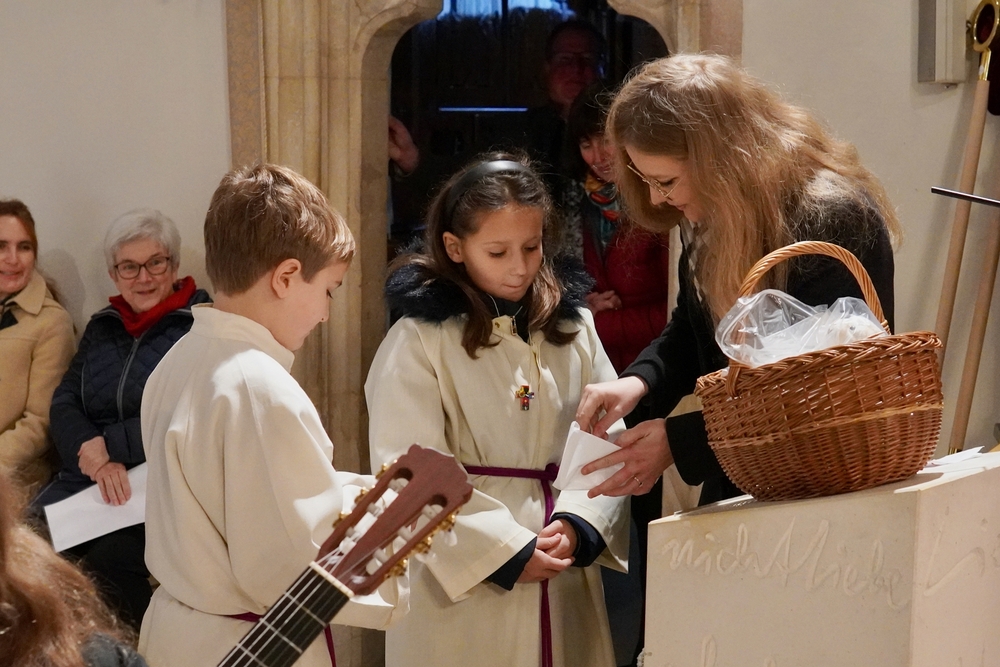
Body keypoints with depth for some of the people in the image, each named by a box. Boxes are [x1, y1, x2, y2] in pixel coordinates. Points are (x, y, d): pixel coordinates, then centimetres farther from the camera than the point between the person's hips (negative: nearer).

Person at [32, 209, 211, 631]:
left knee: (110, 556, -32)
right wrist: (96, 457, -11)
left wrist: (109, 444, -11)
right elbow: (64, 403, 9)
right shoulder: (101, 327, 18)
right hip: (85, 481, 5)